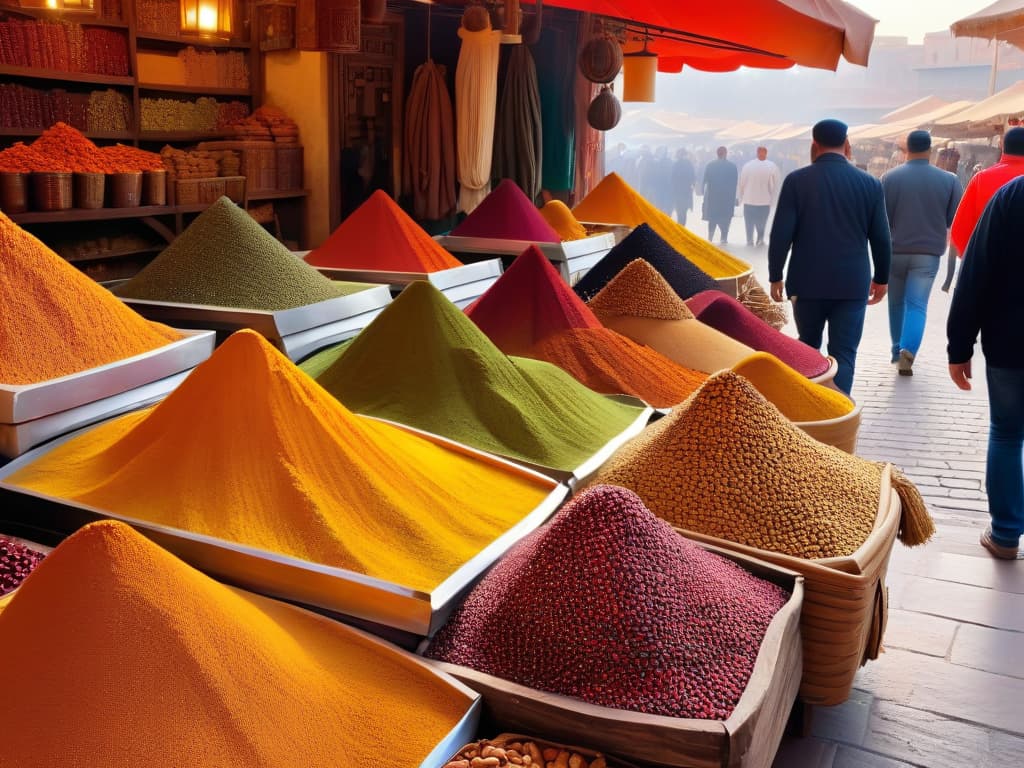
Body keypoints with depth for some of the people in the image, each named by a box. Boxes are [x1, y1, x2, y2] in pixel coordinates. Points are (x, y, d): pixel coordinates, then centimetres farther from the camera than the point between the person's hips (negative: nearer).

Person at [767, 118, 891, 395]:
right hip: (853, 283, 0)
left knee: (807, 349, 19)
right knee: (843, 356, 1)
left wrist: (775, 276, 3)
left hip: (807, 281, 0)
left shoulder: (796, 180, -5)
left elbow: (780, 234, -8)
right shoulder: (870, 184, 0)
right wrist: (881, 278, 17)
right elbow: (881, 238, 4)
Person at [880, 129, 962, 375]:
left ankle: (898, 350, 25)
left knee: (897, 303, 16)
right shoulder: (949, 180, -3)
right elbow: (957, 220, 2)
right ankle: (908, 350, -20)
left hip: (895, 250, 1)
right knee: (917, 305, 0)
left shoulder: (890, 177, -6)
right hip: (928, 253, 0)